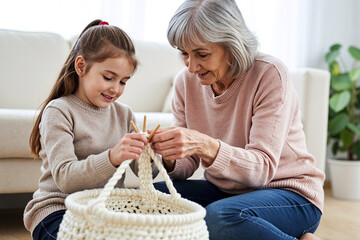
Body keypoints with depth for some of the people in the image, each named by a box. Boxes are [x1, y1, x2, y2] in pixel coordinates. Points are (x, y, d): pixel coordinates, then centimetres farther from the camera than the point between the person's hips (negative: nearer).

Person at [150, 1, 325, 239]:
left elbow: (263, 168, -24)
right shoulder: (186, 81, -2)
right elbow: (187, 165, 0)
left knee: (219, 217, -35)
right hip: (224, 191, 6)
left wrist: (206, 147, -41)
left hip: (290, 193, -5)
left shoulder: (269, 74, -18)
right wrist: (169, 159, -24)